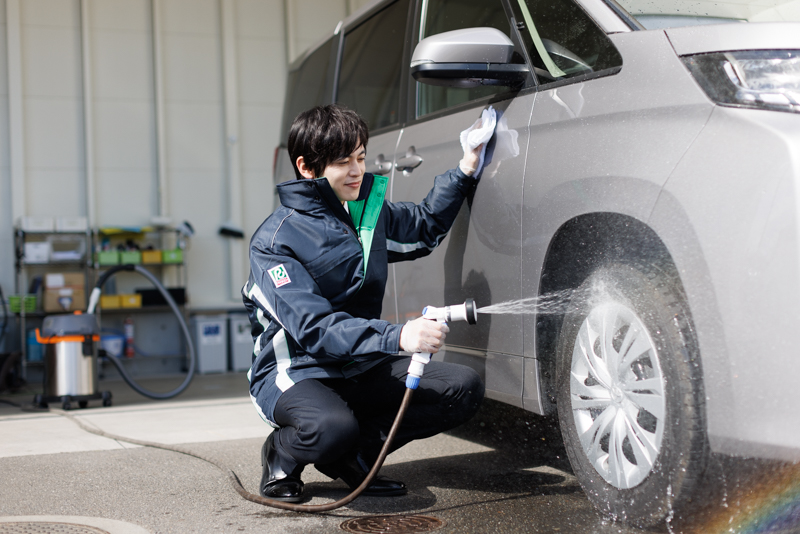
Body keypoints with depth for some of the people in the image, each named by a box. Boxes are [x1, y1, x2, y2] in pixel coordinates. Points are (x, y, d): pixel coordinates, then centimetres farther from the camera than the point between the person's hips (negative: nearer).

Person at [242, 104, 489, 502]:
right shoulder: (274, 240, -16)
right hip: (295, 372, -7)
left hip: (362, 369, 7)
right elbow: (314, 328, -27)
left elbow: (424, 229, 27)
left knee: (464, 388, -12)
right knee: (333, 428, -40)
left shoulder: (368, 208, 6)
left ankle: (355, 452, -2)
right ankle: (283, 454, -3)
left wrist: (464, 171, 14)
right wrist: (397, 336, -39)